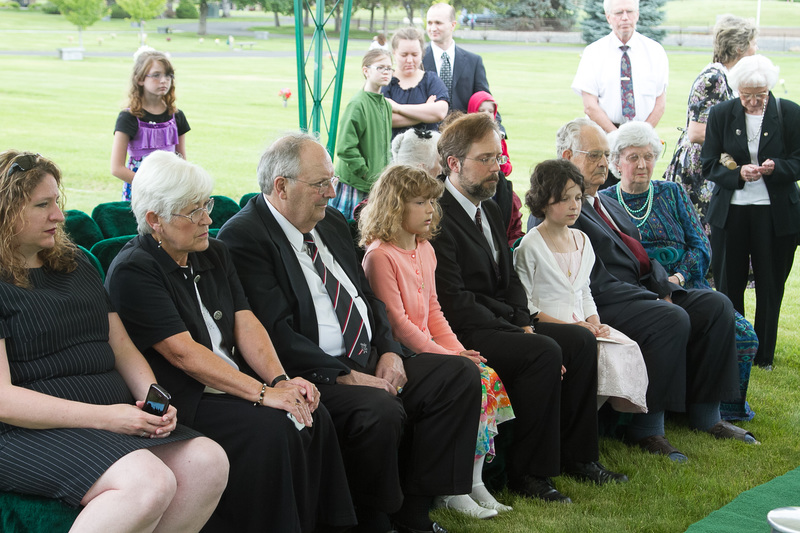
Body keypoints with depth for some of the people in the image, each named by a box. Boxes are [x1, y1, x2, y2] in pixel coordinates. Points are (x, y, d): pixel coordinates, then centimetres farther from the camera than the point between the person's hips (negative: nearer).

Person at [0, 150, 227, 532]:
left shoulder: (74, 264, 21)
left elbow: (121, 346, 19)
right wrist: (103, 417, -19)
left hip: (116, 414, 8)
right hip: (33, 429, -8)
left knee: (210, 462, -15)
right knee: (148, 483, -32)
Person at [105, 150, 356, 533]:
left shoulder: (215, 253, 14)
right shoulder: (132, 272, -11)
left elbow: (245, 323, 7)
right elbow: (183, 352, -18)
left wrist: (280, 379, -11)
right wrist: (263, 393, -22)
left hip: (234, 384, 7)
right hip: (181, 398, -7)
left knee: (314, 416, -14)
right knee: (269, 428, -26)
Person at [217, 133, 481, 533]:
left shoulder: (332, 222, 15)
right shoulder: (243, 236, -11)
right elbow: (277, 333, -18)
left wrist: (389, 351, 1)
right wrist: (345, 376, -20)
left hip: (370, 360, 9)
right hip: (312, 376, -9)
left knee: (461, 375, -4)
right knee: (381, 411, -33)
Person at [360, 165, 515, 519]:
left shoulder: (425, 249, 15)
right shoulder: (380, 255, -13)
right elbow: (397, 322, -17)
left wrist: (457, 350, 4)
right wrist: (446, 356, -17)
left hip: (428, 347, 8)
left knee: (488, 378, -9)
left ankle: (474, 482, -4)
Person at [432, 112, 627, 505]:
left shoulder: (490, 211, 17)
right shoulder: (438, 218, -16)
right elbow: (454, 303, -20)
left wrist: (524, 323, -1)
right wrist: (516, 333, -18)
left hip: (503, 323, 10)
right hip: (464, 332, -10)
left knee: (581, 341, -2)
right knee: (544, 352, -27)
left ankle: (575, 455, 7)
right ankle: (528, 472, -16)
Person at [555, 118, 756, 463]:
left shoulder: (608, 203, 22)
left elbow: (643, 258, 21)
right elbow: (595, 281, -18)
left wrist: (666, 289, 0)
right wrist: (658, 301, -17)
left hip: (643, 292, 10)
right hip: (604, 305, -10)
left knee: (716, 305, -4)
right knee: (673, 319, -31)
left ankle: (705, 415, 1)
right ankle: (646, 429, -18)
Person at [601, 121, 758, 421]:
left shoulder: (672, 194, 17)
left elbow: (700, 245, 9)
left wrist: (678, 278, -10)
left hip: (686, 288, 3)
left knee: (745, 336, -19)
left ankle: (725, 408, -1)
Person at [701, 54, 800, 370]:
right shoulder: (721, 114, 2)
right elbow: (708, 166, 0)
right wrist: (739, 173, -18)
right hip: (730, 213, 1)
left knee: (770, 287, 6)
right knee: (728, 286, 5)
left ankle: (763, 355, 21)